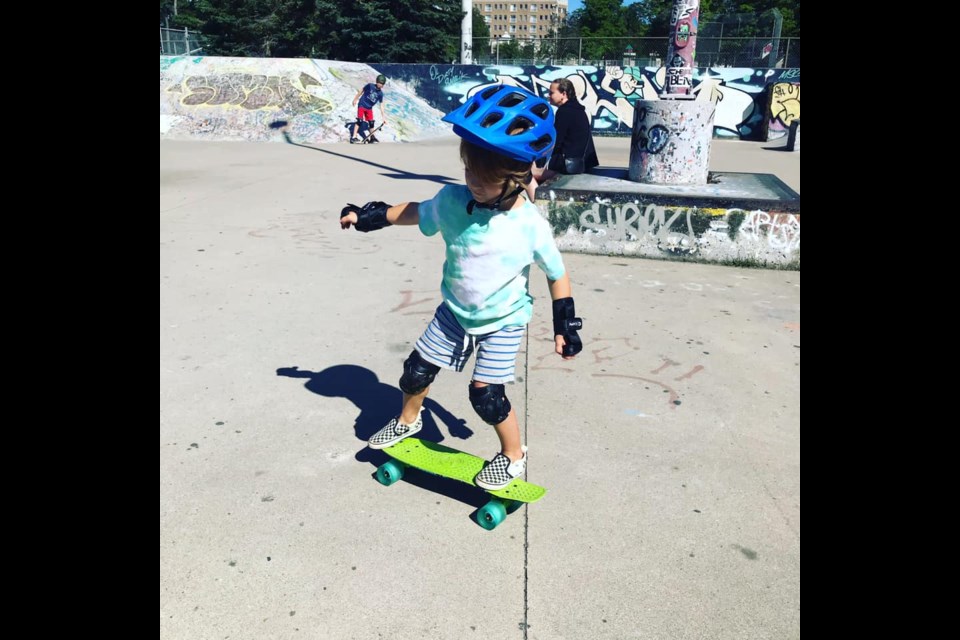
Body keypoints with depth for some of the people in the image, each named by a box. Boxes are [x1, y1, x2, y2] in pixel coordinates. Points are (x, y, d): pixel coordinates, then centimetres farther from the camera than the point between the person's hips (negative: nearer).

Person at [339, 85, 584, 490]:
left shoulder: (530, 226, -26)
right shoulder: (453, 200, -18)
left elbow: (557, 275, -10)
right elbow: (418, 213, 5)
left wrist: (564, 325, -8)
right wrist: (372, 216, 9)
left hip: (503, 322, -4)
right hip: (455, 312, 4)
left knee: (486, 393, -9)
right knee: (417, 370, 11)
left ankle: (513, 456, 20)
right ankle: (408, 420, 45)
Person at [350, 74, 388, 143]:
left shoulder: (380, 93, -3)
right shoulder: (370, 86, -14)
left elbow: (381, 105, 1)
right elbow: (361, 91, -2)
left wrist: (383, 116, 0)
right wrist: (355, 99, 3)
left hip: (369, 108, 5)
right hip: (362, 105, -4)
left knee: (371, 122, 8)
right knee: (359, 121, -14)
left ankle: (372, 137, 25)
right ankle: (353, 137, -14)